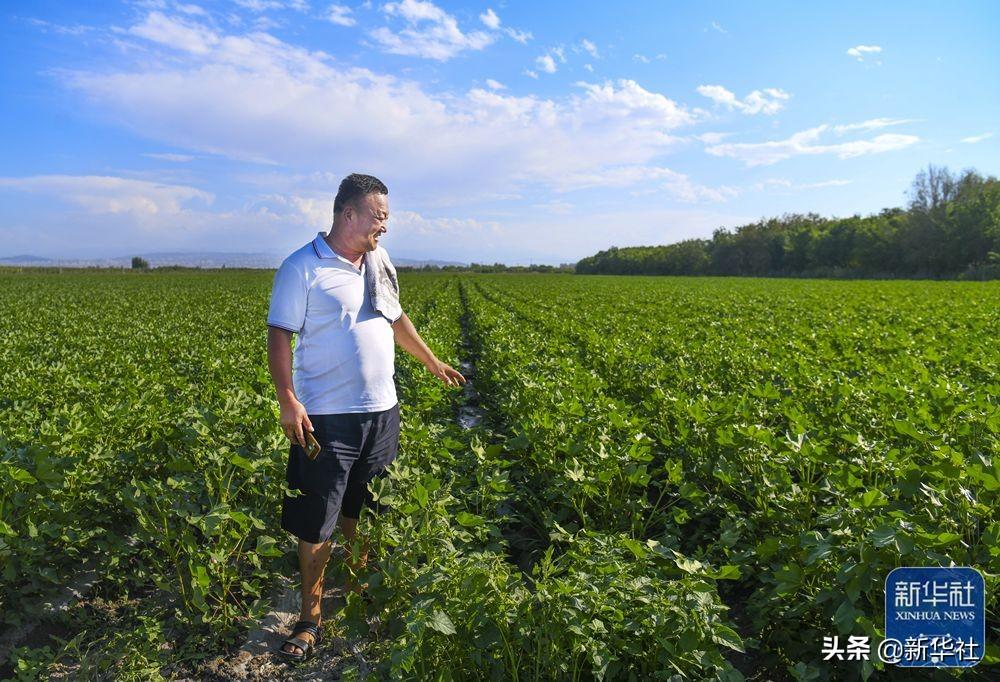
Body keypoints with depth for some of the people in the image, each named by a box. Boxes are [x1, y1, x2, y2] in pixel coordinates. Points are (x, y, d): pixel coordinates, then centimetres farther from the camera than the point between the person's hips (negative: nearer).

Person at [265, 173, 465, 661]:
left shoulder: (379, 262, 10)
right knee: (316, 524, 4)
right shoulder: (302, 268, -10)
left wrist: (434, 364, 28)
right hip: (326, 418, -6)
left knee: (364, 512, 20)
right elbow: (279, 337, -11)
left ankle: (359, 590, 40)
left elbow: (396, 319, 22)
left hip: (381, 412, 6)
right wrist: (288, 402, -21)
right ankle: (310, 618, 21)